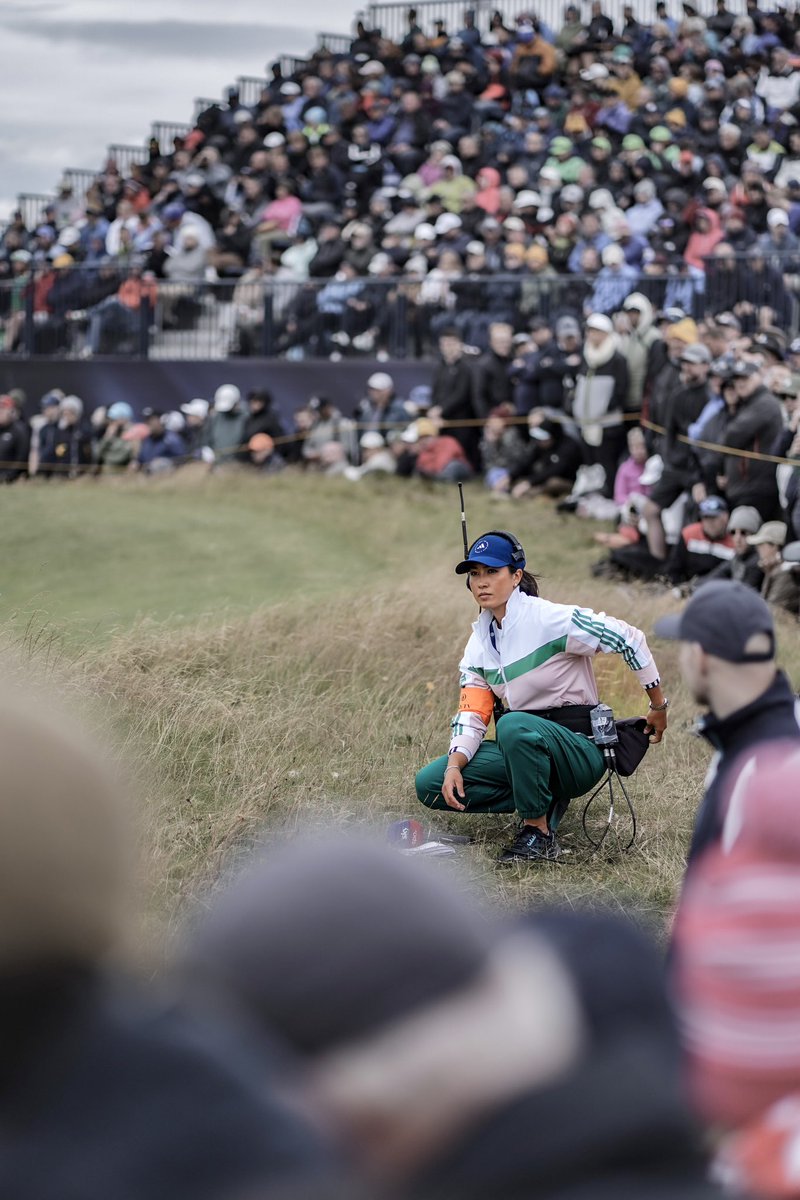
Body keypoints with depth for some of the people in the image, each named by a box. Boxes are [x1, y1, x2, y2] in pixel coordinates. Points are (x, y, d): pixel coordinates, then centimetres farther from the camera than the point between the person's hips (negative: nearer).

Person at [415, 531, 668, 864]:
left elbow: (629, 639, -12)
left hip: (579, 747, -7)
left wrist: (658, 706, -5)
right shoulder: (480, 640, 7)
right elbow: (471, 713, 3)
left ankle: (539, 834, -21)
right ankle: (544, 801, 2)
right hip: (523, 747, 7)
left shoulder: (550, 619, -15)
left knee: (514, 726, -39)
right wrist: (455, 765, -16)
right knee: (429, 784, -7)